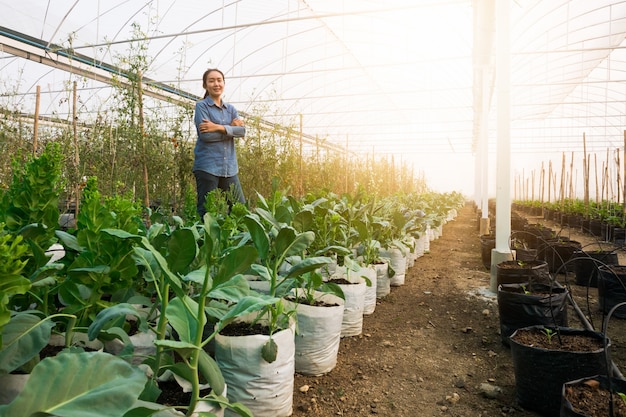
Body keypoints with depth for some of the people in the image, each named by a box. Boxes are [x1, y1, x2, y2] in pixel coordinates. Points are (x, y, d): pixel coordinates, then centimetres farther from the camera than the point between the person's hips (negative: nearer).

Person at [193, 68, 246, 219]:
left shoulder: (231, 109, 16)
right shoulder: (201, 106, 2)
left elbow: (242, 131, -1)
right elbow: (205, 135, -12)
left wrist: (219, 127, -13)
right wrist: (230, 128, -5)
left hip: (230, 167, 5)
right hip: (207, 166, -5)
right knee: (206, 211, -1)